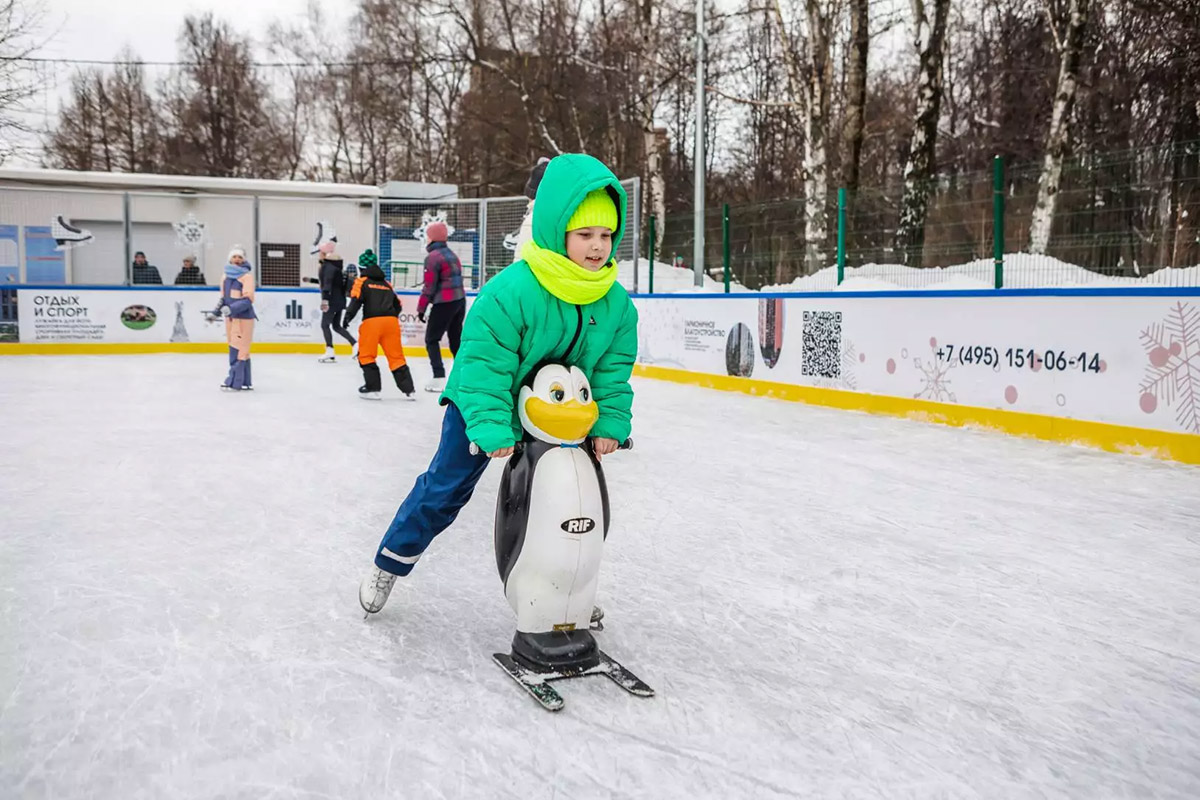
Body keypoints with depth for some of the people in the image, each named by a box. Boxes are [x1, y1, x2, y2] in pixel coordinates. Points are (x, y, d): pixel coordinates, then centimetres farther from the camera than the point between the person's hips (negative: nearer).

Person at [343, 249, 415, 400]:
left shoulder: (362, 281, 9)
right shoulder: (387, 284, 24)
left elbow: (356, 300, -8)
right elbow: (397, 305, 24)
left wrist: (348, 317, -10)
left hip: (372, 321, -4)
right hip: (391, 321, 5)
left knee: (366, 355, 9)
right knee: (396, 356, 10)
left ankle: (373, 388, 3)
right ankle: (409, 389, 7)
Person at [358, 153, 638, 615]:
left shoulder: (616, 303, -14)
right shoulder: (510, 291, -31)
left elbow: (613, 369, -5)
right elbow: (484, 365, -28)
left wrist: (608, 424, -14)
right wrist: (490, 428, -32)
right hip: (482, 407, -4)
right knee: (444, 490, 4)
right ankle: (390, 562, 23)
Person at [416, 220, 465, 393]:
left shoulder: (432, 257, -11)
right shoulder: (451, 254, 14)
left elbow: (429, 286, -13)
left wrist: (421, 309, -6)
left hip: (444, 303, -8)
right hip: (460, 301, 8)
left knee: (431, 339, 2)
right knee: (456, 339, 16)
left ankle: (439, 378, -7)